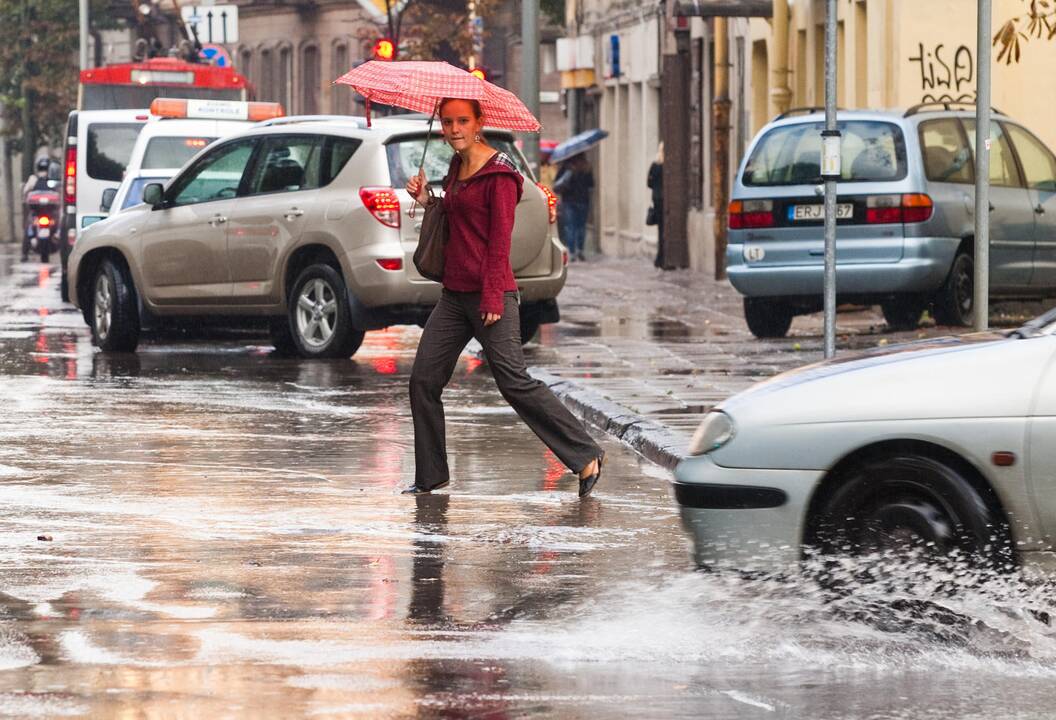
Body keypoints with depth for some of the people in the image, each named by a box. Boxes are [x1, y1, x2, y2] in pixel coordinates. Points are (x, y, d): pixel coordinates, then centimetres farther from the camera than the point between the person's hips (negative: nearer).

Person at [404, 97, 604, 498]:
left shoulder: (498, 175, -10)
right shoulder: (456, 168, 15)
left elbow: (500, 239, -15)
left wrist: (493, 296, -20)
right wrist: (425, 199, 7)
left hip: (490, 297, -8)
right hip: (454, 295, 9)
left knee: (514, 382, -11)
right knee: (424, 380, 4)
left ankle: (586, 457, -5)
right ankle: (430, 476, 13)